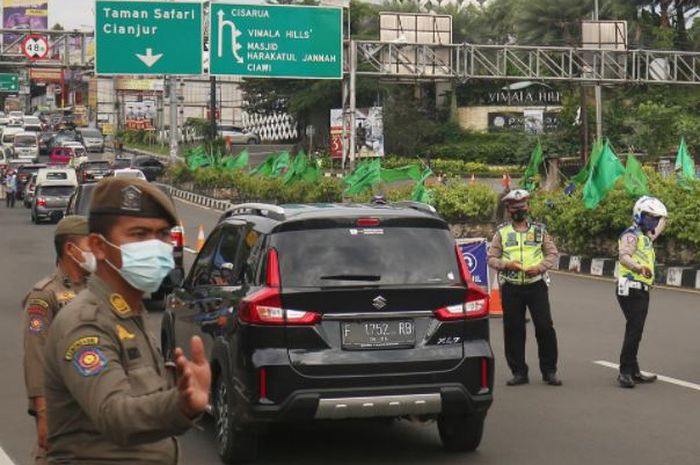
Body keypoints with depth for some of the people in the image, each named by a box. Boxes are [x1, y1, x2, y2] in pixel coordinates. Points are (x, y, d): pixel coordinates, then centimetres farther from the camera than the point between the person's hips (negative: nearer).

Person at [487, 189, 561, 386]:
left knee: (545, 327, -4)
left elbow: (553, 253, 8)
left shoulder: (539, 230, 9)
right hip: (511, 287, 1)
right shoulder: (502, 232, 9)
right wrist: (506, 264, -13)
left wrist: (540, 267, -10)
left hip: (536, 284, -1)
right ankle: (519, 372, 12)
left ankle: (549, 371, 7)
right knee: (513, 329, 3)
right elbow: (491, 258, 6)